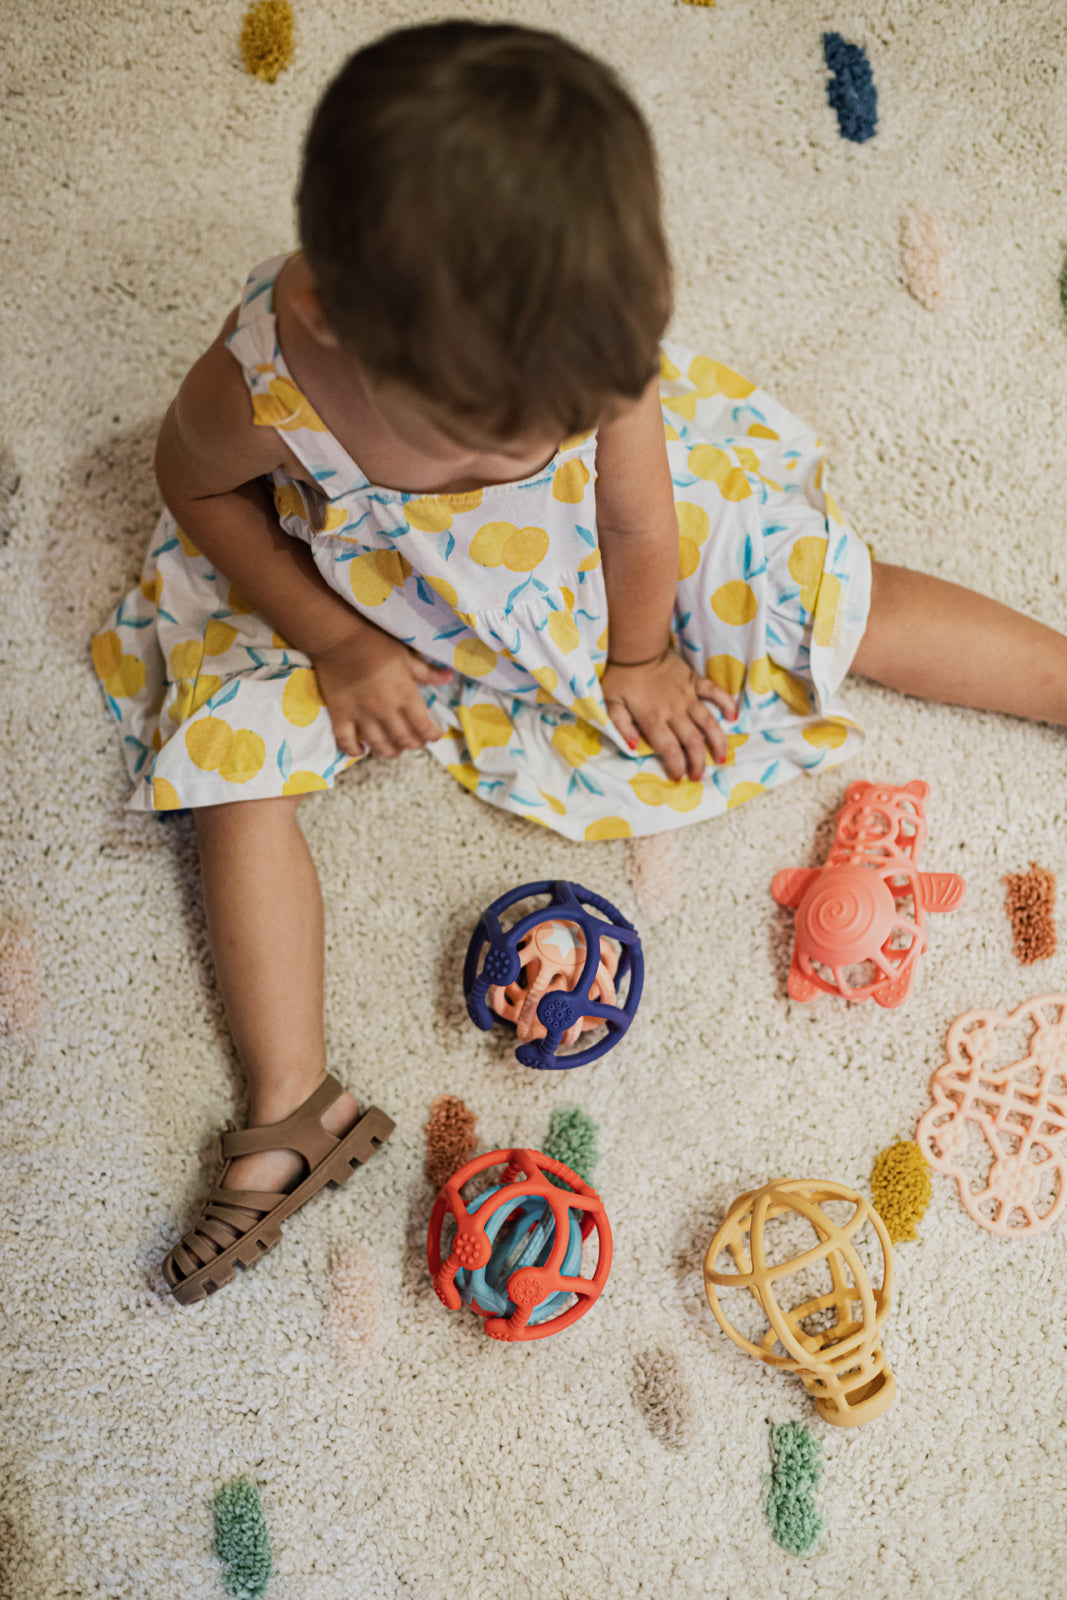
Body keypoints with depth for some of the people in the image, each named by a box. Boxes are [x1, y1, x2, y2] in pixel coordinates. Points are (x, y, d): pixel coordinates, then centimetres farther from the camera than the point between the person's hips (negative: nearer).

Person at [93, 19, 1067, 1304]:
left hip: (585, 563, 1)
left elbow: (637, 510, -16)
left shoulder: (588, 344, -35)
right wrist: (337, 646, -13)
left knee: (829, 602, -3)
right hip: (359, 596, 0)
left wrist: (639, 656, -1)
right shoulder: (259, 391, -39)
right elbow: (194, 484, -14)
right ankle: (293, 1108, -9)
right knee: (236, 769, -15)